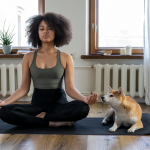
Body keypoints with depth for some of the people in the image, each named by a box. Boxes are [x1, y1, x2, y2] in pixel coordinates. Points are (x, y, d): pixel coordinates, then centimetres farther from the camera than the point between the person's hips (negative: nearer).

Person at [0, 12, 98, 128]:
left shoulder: (65, 58, 2)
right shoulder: (29, 57, 5)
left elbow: (70, 87, -3)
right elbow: (24, 88, 3)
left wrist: (84, 99, -24)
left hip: (59, 103, -1)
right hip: (37, 104, 1)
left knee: (82, 108, -34)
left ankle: (42, 117, -16)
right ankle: (54, 122, -21)